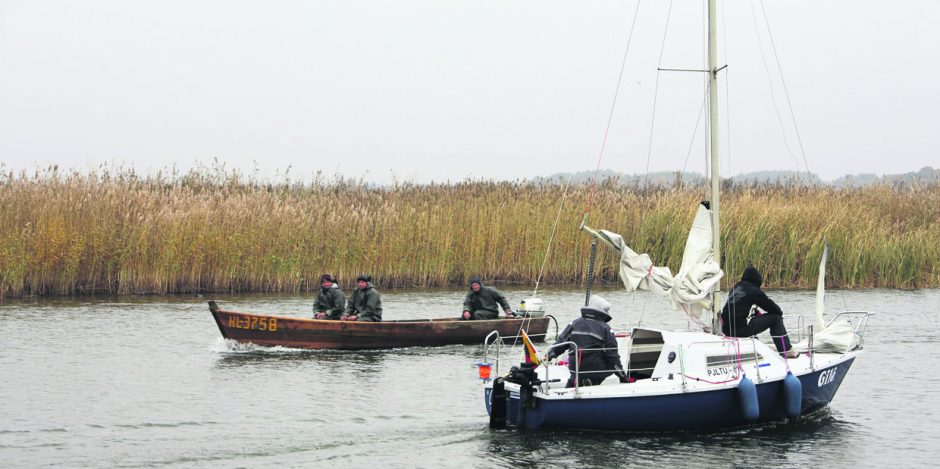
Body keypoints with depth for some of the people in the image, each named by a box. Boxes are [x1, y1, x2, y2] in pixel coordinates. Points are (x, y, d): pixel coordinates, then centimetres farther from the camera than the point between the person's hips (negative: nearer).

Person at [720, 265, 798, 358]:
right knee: (775, 318, 2)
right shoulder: (754, 291, -4)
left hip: (726, 329, 8)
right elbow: (769, 305, 2)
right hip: (740, 329, -8)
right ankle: (785, 351, 4)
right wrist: (779, 312, 24)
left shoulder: (736, 287, 18)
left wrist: (755, 313, 24)